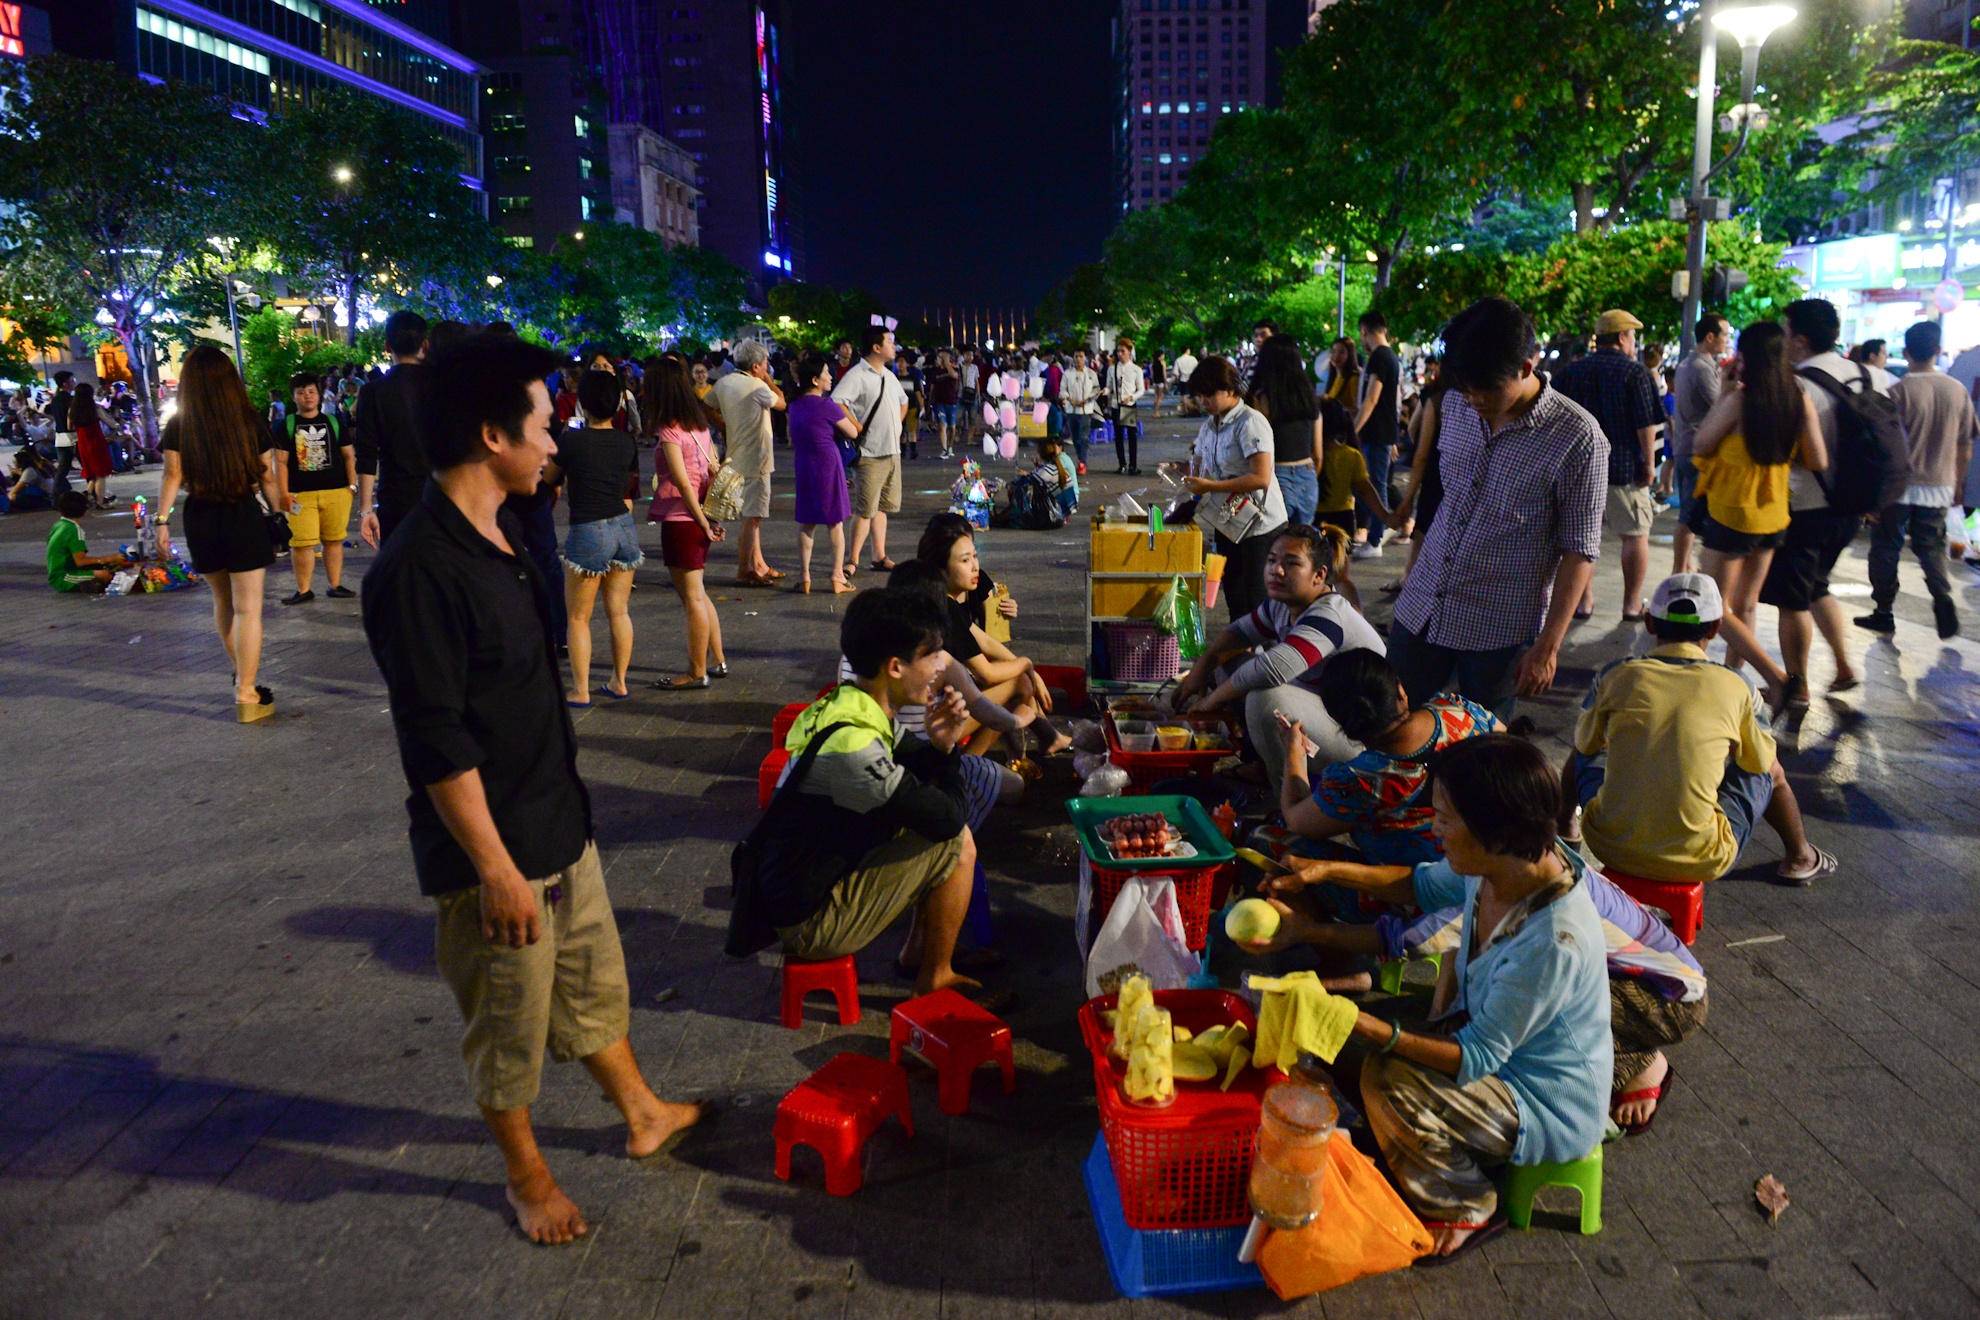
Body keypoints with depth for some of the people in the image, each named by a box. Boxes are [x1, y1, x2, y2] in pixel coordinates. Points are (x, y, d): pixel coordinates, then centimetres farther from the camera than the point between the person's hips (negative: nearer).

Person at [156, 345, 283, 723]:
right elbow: (268, 478, -2)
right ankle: (246, 693, -2)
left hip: (200, 521, 3)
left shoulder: (178, 426, -2)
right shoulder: (251, 422, -4)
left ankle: (241, 673, 36)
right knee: (248, 609, 0)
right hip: (245, 518, -2)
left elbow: (173, 476, -5)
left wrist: (162, 520, 0)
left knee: (222, 600, 22)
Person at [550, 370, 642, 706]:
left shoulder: (570, 439, -11)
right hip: (624, 526, 5)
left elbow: (549, 478, 5)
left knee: (578, 617, 6)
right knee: (619, 611, 13)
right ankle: (619, 683, 20)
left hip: (588, 532, -5)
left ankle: (580, 691, 8)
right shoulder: (627, 441, 2)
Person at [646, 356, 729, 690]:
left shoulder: (669, 431, -15)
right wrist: (713, 519, 11)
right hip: (698, 517, 9)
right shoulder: (699, 424, 9)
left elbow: (682, 482, -17)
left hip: (680, 520, -9)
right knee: (697, 594, 18)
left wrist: (704, 523, -12)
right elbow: (714, 471, 11)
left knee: (693, 597, -1)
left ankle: (697, 672, 7)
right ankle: (718, 661, 25)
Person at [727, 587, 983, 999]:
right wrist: (944, 749, -5)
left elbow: (916, 776, 13)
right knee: (956, 843, -13)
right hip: (810, 921, -9)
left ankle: (918, 950, 24)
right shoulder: (852, 742, -30)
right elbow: (948, 817, -24)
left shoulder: (858, 709, -1)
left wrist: (940, 745, -10)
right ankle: (934, 982, 6)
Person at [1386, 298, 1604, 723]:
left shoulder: (1578, 440, -16)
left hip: (1501, 629, -5)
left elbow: (1579, 551, -12)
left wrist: (1548, 646, -13)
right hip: (1421, 606, 5)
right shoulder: (1456, 405, 0)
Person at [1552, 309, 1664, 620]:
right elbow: (1646, 424, -11)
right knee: (1635, 535, 7)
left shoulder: (1569, 372, 5)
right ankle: (1632, 603, 11)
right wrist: (1649, 462, -4)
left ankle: (1584, 600, 14)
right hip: (1625, 467, -4)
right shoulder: (1636, 372, -8)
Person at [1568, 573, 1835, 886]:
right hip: (1698, 862, -1)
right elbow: (1763, 764, 14)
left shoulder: (1615, 677, -2)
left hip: (1610, 847, 1)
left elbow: (1585, 745, 15)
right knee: (1772, 772, 27)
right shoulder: (1734, 687, -2)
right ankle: (1800, 859, 49)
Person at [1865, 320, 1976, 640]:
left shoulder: (1899, 392, -15)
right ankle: (1943, 599, -6)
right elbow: (1965, 447, 7)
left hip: (1899, 485, -4)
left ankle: (1884, 613, 14)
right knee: (1931, 547, 16)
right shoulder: (1958, 391, 0)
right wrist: (1956, 484, 19)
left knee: (1886, 548, 9)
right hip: (1939, 486, 4)